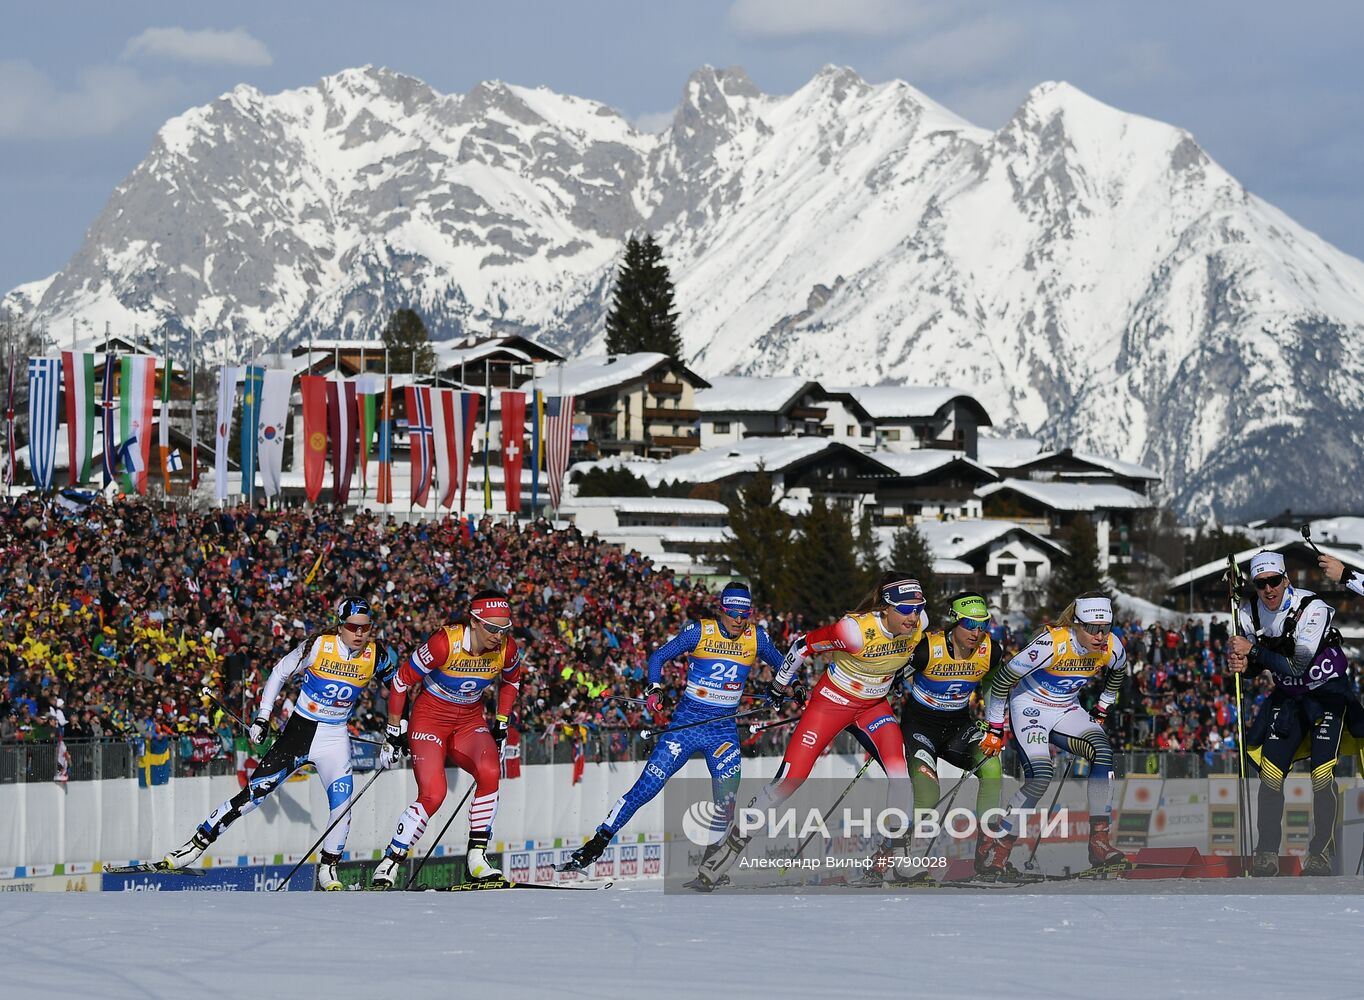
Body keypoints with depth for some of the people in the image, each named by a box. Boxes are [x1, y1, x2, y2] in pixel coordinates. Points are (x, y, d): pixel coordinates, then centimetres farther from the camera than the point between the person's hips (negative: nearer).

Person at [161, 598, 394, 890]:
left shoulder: (375, 655, -8)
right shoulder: (318, 645, -14)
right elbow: (280, 672, -1)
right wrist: (262, 717, -3)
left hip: (335, 740, 2)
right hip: (298, 731, -2)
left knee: (343, 805, -16)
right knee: (252, 794, -5)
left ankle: (328, 869, 5)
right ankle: (196, 845, 5)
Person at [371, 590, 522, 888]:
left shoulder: (506, 648, -11)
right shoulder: (445, 643, -25)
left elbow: (512, 680, 14)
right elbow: (401, 680, -13)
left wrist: (501, 725, 11)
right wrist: (395, 732, -6)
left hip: (470, 721, 4)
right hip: (430, 716, -4)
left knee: (490, 771, -27)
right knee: (432, 794, -21)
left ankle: (477, 857, -19)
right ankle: (389, 863, -5)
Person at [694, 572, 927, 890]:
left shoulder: (918, 623, -17)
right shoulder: (856, 630, -33)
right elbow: (804, 644, -18)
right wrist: (782, 684, -4)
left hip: (874, 706, 5)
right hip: (832, 700, -5)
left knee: (900, 773, -19)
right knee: (789, 781, -8)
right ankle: (722, 855, 3)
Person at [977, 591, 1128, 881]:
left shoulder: (1112, 648, -14)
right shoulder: (1052, 643, -30)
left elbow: (1118, 672, 14)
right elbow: (1004, 678, -19)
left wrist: (1101, 711, 17)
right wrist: (994, 729, -12)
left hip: (1066, 710, 5)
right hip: (1029, 707, -5)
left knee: (1103, 751, -22)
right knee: (1040, 775, -25)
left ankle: (1100, 843, -18)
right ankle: (996, 854, -16)